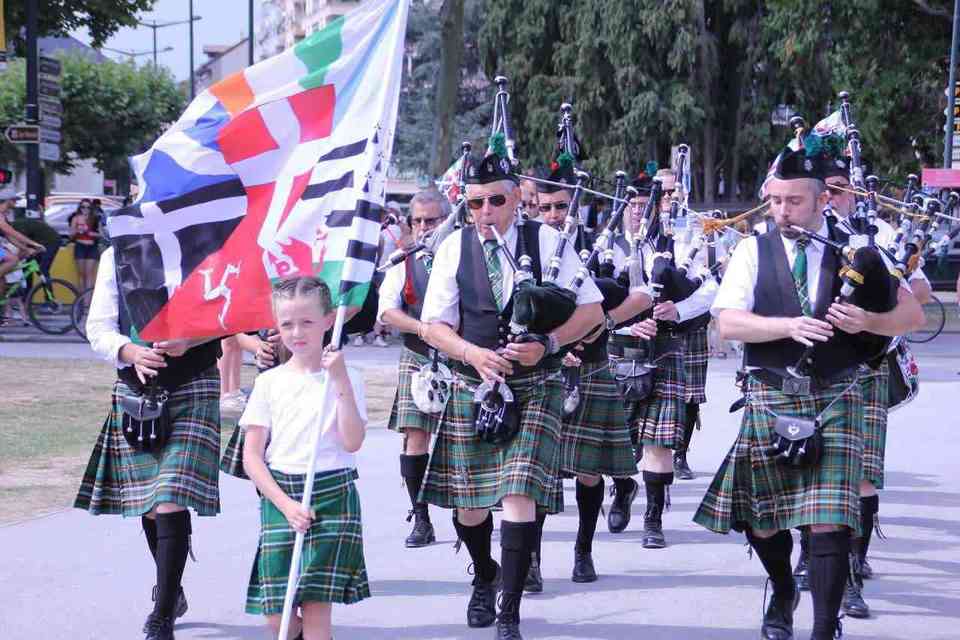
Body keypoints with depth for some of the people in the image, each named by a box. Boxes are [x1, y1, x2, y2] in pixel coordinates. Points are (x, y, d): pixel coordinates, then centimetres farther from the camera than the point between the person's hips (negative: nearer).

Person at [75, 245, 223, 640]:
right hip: (135, 394, 4)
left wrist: (188, 340, -21)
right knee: (148, 505, 13)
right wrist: (129, 352, -21)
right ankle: (171, 592, 36)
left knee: (171, 502, -14)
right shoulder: (116, 256, 6)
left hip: (193, 391, -4)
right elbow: (98, 328, 0)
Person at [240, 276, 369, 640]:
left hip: (331, 496, -2)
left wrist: (341, 381, -16)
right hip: (279, 496, 2)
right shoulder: (269, 382, 5)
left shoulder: (346, 379, 2)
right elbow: (251, 457, 2)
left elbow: (352, 442, -12)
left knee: (317, 607, -8)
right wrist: (286, 504, -10)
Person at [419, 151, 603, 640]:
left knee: (520, 494, -13)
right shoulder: (454, 248, 0)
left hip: (534, 388, -2)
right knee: (470, 501, 10)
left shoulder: (546, 241, -3)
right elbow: (435, 325, 1)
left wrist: (547, 344, -17)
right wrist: (473, 353, -17)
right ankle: (485, 578, 41)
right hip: (472, 388, 2)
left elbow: (591, 309, -2)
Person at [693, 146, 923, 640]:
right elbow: (728, 322, -8)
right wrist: (789, 326, -22)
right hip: (771, 395, 1)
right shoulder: (753, 251, 2)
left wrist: (867, 320, -17)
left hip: (835, 398, -1)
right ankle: (783, 592, 41)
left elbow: (912, 313, 3)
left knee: (829, 518, -11)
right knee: (761, 514, 12)